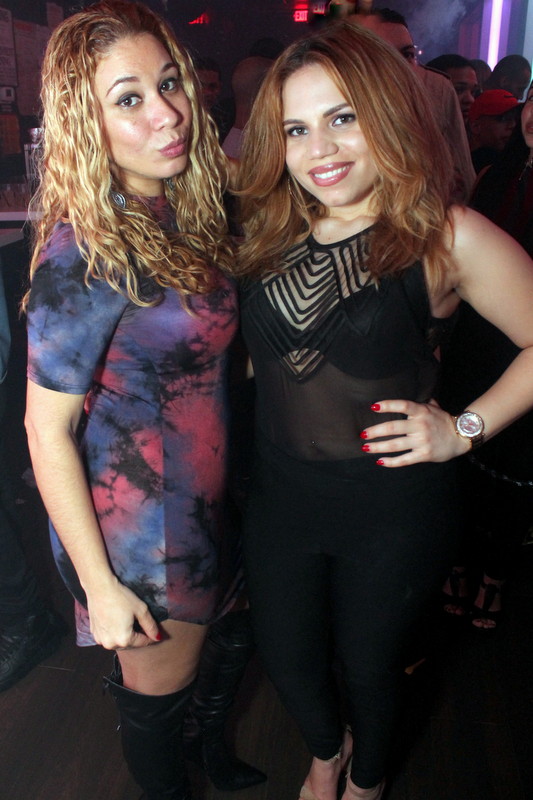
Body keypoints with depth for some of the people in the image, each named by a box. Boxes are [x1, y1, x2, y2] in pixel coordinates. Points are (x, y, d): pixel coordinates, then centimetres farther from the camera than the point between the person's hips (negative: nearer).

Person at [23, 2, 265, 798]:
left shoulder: (184, 209, 0)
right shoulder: (84, 253, -24)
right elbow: (48, 431, -21)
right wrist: (100, 585, -17)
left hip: (208, 503, 8)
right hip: (140, 526, -8)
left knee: (236, 639, 29)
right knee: (159, 695, 17)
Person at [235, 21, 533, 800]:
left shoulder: (447, 239, -16)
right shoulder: (267, 235, -3)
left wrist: (463, 429, -16)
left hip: (394, 510, -4)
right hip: (280, 495, 4)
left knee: (366, 663, 19)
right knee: (285, 657, 22)